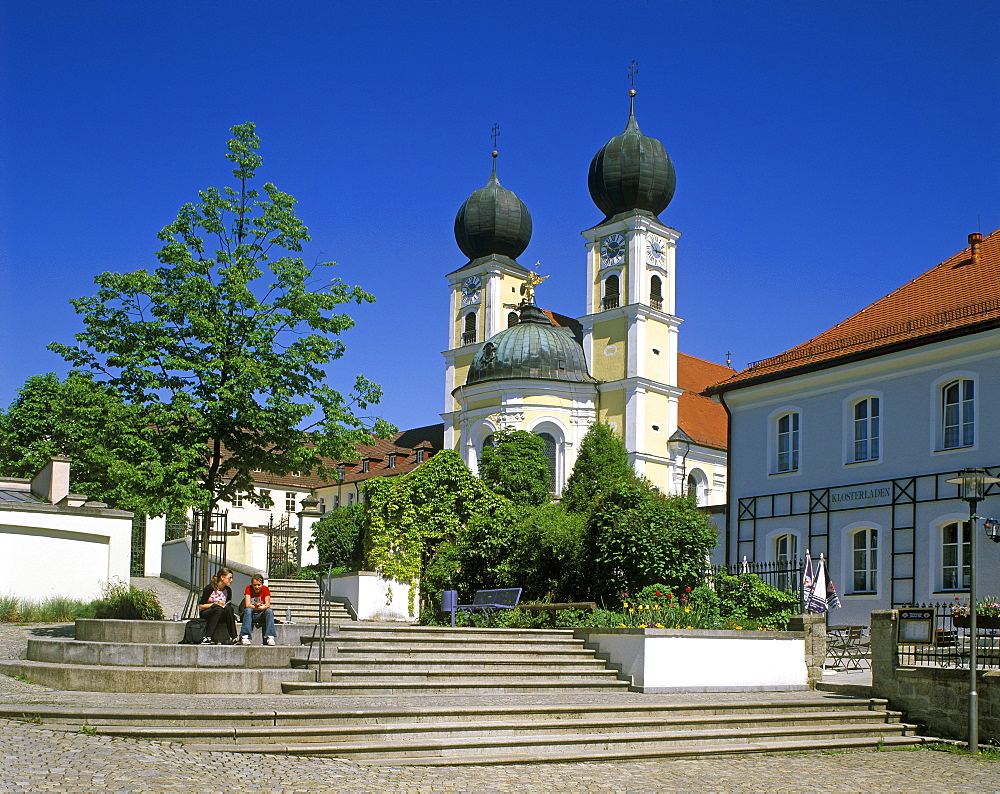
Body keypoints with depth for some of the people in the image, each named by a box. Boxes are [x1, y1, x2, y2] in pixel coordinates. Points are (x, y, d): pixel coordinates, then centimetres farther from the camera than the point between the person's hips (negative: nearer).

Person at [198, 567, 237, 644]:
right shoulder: (209, 589, -14)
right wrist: (215, 604, -23)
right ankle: (207, 637, -41)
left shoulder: (228, 590, 0)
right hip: (205, 613, -4)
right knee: (219, 609, -36)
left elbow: (229, 606, 8)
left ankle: (233, 638, -35)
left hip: (221, 615, 4)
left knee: (228, 608, -29)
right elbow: (201, 606, -14)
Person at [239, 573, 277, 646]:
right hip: (249, 615, -1)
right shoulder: (248, 588, -9)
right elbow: (247, 605, -18)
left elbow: (267, 605, -13)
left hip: (261, 615, 1)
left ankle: (270, 637, -32)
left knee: (269, 611, -28)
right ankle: (245, 637, -37)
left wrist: (257, 607, -28)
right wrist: (256, 606, -30)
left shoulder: (265, 589, -6)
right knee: (248, 610, -33)